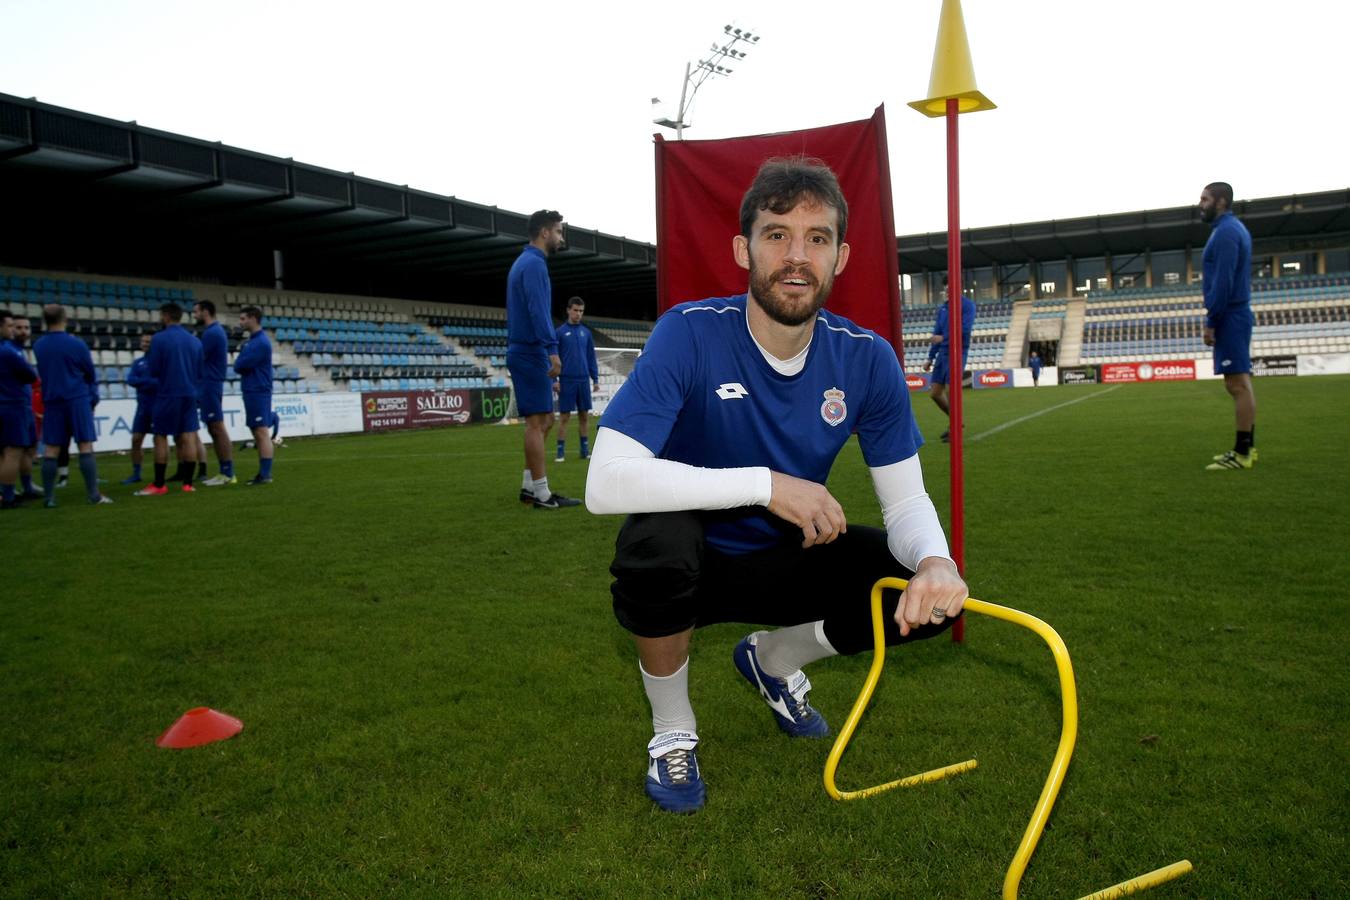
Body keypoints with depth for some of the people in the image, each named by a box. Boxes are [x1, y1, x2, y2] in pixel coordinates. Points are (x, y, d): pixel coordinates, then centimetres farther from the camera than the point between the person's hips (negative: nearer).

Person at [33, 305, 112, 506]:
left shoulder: (38, 346, 4)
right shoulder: (76, 344, -7)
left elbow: (43, 373, 15)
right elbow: (90, 374, 1)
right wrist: (93, 397, 15)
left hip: (52, 402, 4)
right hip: (78, 400, -4)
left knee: (51, 449, 5)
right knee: (85, 446, -4)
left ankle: (49, 496, 6)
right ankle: (94, 494, -7)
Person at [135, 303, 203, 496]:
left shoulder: (159, 339, -8)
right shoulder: (195, 341, 6)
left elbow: (152, 370, -9)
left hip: (167, 395, -4)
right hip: (189, 395, 4)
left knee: (160, 437, 4)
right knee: (188, 436, 2)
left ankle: (159, 485, 6)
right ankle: (188, 483, 2)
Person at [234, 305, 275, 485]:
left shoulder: (261, 342, -14)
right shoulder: (251, 341, 16)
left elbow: (239, 366, -15)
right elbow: (240, 365, 16)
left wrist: (240, 360, 4)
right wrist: (241, 363, -3)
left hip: (259, 392, -10)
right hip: (251, 392, 10)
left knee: (262, 432, -11)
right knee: (257, 433, 10)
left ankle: (266, 474, -12)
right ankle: (263, 472, 13)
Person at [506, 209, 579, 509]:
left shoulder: (524, 262, 19)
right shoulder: (534, 264, -12)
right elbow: (538, 310, -23)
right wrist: (552, 349, -28)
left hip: (526, 352, 10)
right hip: (532, 353, -10)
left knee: (545, 420, 13)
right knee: (537, 421, -7)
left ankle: (529, 487, 15)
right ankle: (541, 494, -3)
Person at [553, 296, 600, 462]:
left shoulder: (586, 333, 10)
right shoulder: (560, 332, -1)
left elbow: (591, 358, 13)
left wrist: (595, 379, 8)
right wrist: (554, 380, -9)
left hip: (584, 381, 4)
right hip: (566, 381, -4)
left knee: (584, 415, 8)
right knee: (564, 416, -1)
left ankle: (585, 449, 16)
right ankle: (561, 451, 3)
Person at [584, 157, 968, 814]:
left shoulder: (867, 359, -11)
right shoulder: (690, 334, -23)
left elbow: (906, 499, -7)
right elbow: (605, 482, -33)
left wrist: (936, 562, -32)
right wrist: (767, 484, -37)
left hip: (789, 561, 4)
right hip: (695, 563, -3)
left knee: (935, 600, -14)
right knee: (654, 537, -37)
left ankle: (774, 657, 16)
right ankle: (671, 731, -6)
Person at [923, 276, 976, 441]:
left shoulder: (967, 305, -4)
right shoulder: (943, 308, 16)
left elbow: (965, 329, -17)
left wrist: (943, 338, -25)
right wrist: (930, 358, 15)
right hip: (942, 354, 7)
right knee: (935, 393, 5)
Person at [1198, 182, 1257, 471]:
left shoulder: (1225, 231, -13)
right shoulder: (1234, 228, 18)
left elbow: (1223, 282, -20)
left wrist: (1211, 322, -17)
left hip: (1229, 317, -10)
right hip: (1235, 315, 10)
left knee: (1238, 383, -9)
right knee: (1239, 383, 11)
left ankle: (1242, 453, -8)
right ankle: (1247, 447, 16)